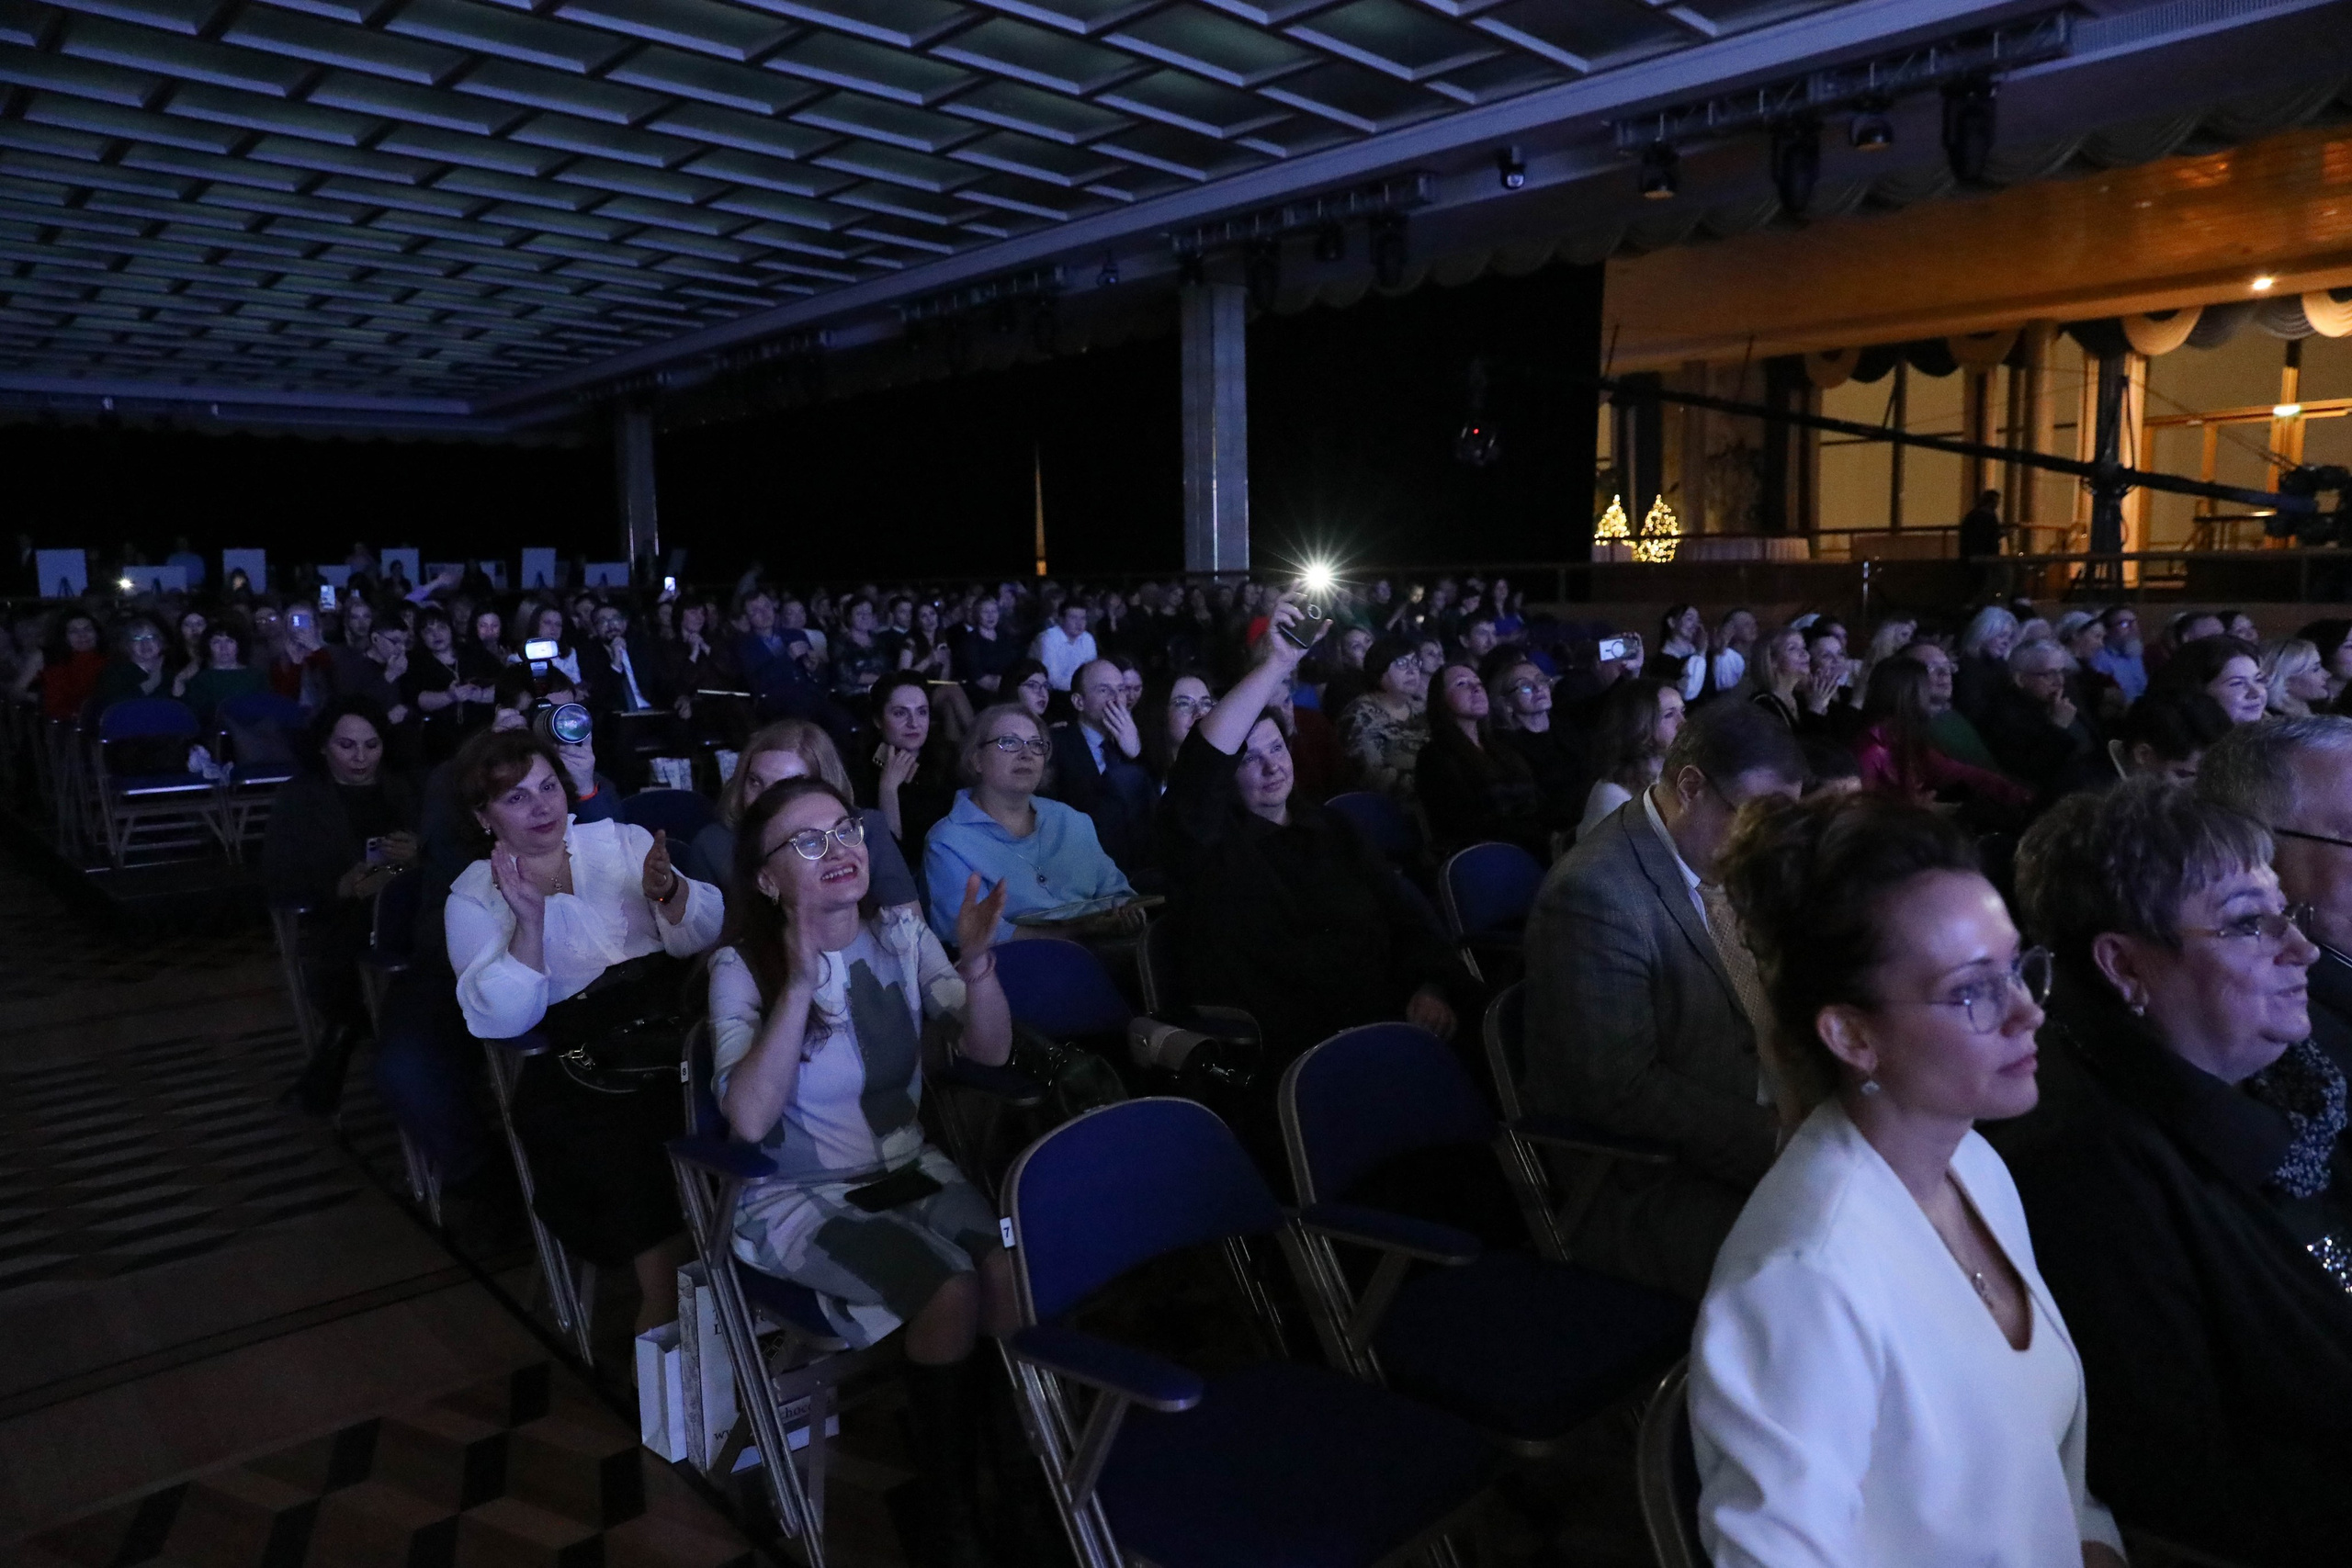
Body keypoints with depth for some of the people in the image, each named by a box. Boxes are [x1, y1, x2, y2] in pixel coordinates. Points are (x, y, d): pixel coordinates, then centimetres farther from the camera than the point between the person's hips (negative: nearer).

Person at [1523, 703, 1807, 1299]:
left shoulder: (1721, 856, 5)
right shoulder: (1595, 894, -22)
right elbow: (1623, 1092, -22)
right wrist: (1779, 1144, -23)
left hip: (1759, 1130, 9)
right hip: (1638, 1188, -8)